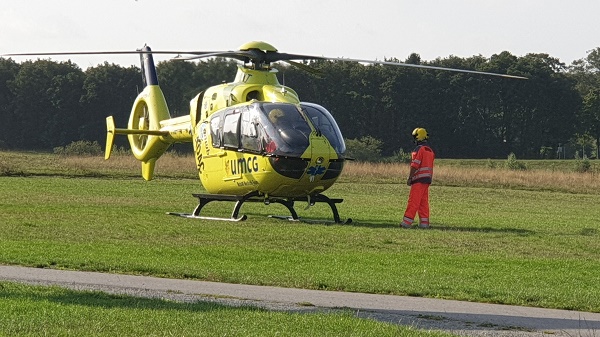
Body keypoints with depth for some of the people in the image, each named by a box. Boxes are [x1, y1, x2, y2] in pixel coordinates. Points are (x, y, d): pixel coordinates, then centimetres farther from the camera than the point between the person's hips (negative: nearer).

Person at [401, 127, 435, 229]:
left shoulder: (419, 149, -12)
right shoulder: (430, 150, 15)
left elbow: (415, 165, -16)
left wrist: (409, 178, -12)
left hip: (419, 179, -8)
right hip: (428, 179, 8)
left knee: (413, 201, -9)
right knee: (424, 202, 10)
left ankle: (407, 221, -10)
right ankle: (424, 222, 9)